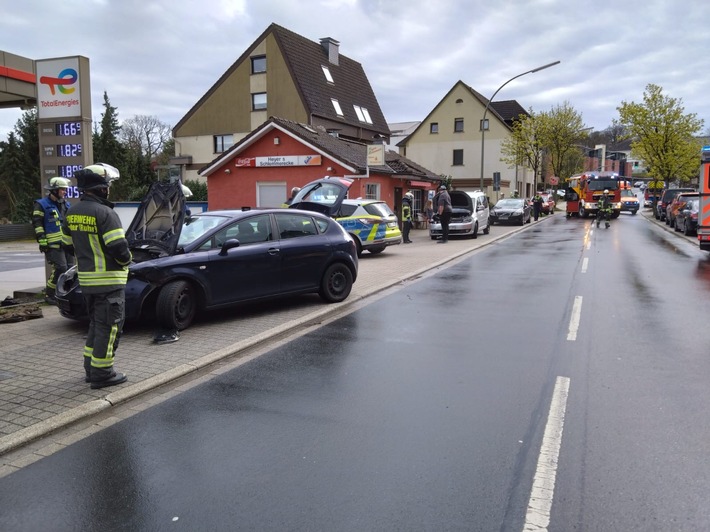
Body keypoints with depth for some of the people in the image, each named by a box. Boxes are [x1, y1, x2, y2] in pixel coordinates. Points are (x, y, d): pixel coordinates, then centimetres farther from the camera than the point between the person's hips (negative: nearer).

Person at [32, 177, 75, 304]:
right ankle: (49, 294, -1)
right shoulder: (41, 205, -4)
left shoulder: (67, 205, 18)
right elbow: (37, 224, -9)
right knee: (60, 269, -14)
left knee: (69, 269, 7)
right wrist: (42, 241, -15)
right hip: (53, 245, -7)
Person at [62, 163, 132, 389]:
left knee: (96, 324, 20)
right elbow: (119, 249, -23)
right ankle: (102, 374, 4)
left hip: (86, 279, 8)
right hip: (108, 281, -8)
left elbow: (69, 244, 15)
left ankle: (91, 368, 26)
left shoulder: (72, 213, 8)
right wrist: (126, 259, -3)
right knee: (108, 327, 0)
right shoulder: (105, 213, -18)